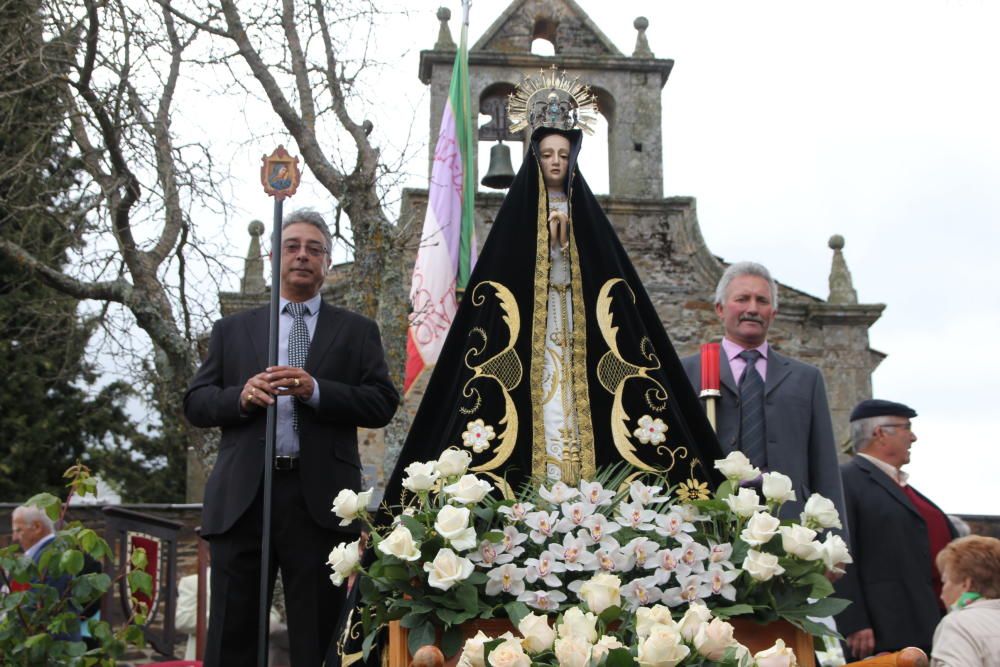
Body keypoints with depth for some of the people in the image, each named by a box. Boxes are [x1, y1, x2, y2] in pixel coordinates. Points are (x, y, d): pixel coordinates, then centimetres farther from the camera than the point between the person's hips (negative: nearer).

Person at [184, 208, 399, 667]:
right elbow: (195, 404, 10)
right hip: (241, 500, 2)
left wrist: (315, 390, -13)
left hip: (320, 500, -1)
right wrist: (241, 396, -10)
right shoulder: (232, 330, 17)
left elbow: (383, 404, 1)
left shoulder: (357, 331, 12)